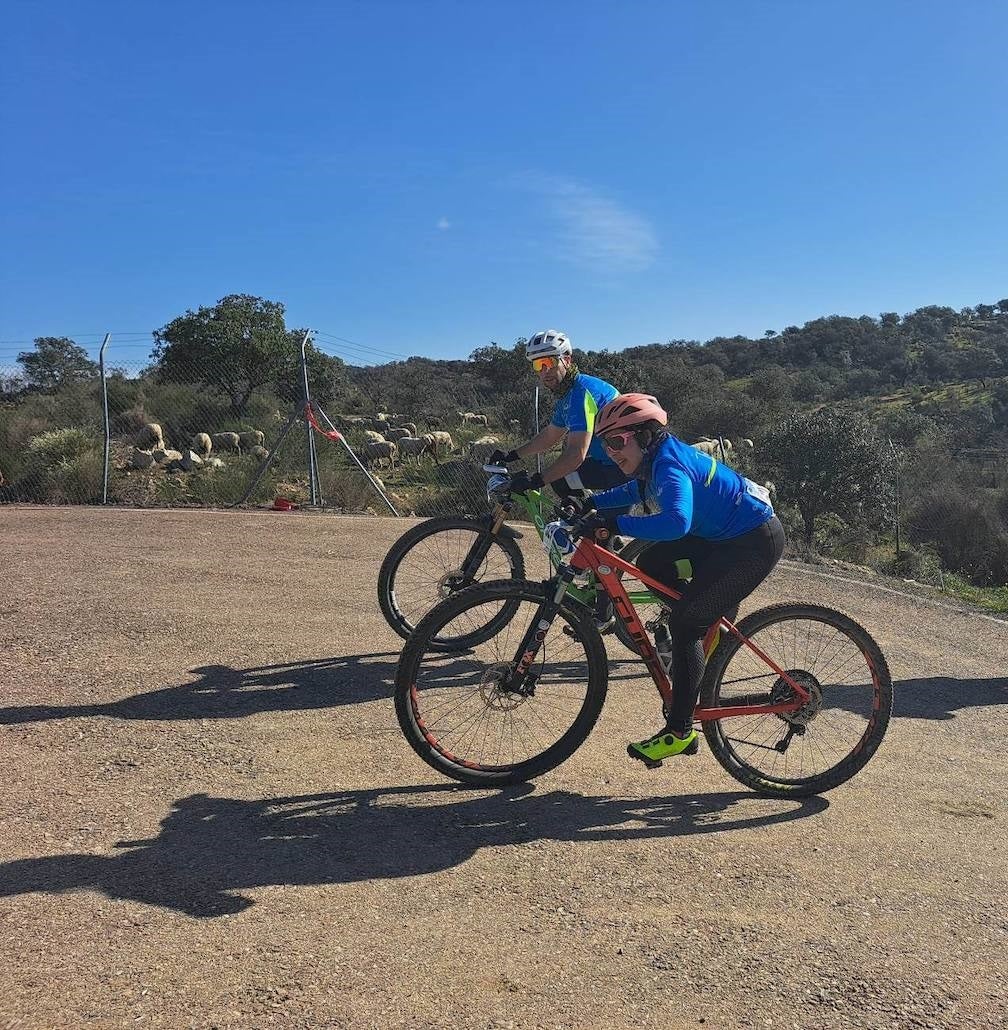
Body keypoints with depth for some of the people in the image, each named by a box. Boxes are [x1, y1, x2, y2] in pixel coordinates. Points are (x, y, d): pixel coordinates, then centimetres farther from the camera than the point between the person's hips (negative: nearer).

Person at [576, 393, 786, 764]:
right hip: (723, 535, 10)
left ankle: (680, 731, -3)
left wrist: (614, 523, -42)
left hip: (755, 542, -10)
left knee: (685, 623, -11)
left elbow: (676, 521, -44)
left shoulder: (669, 463, -25)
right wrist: (590, 504, 15)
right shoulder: (655, 458, 3)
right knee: (651, 564, 7)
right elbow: (638, 490, 26)